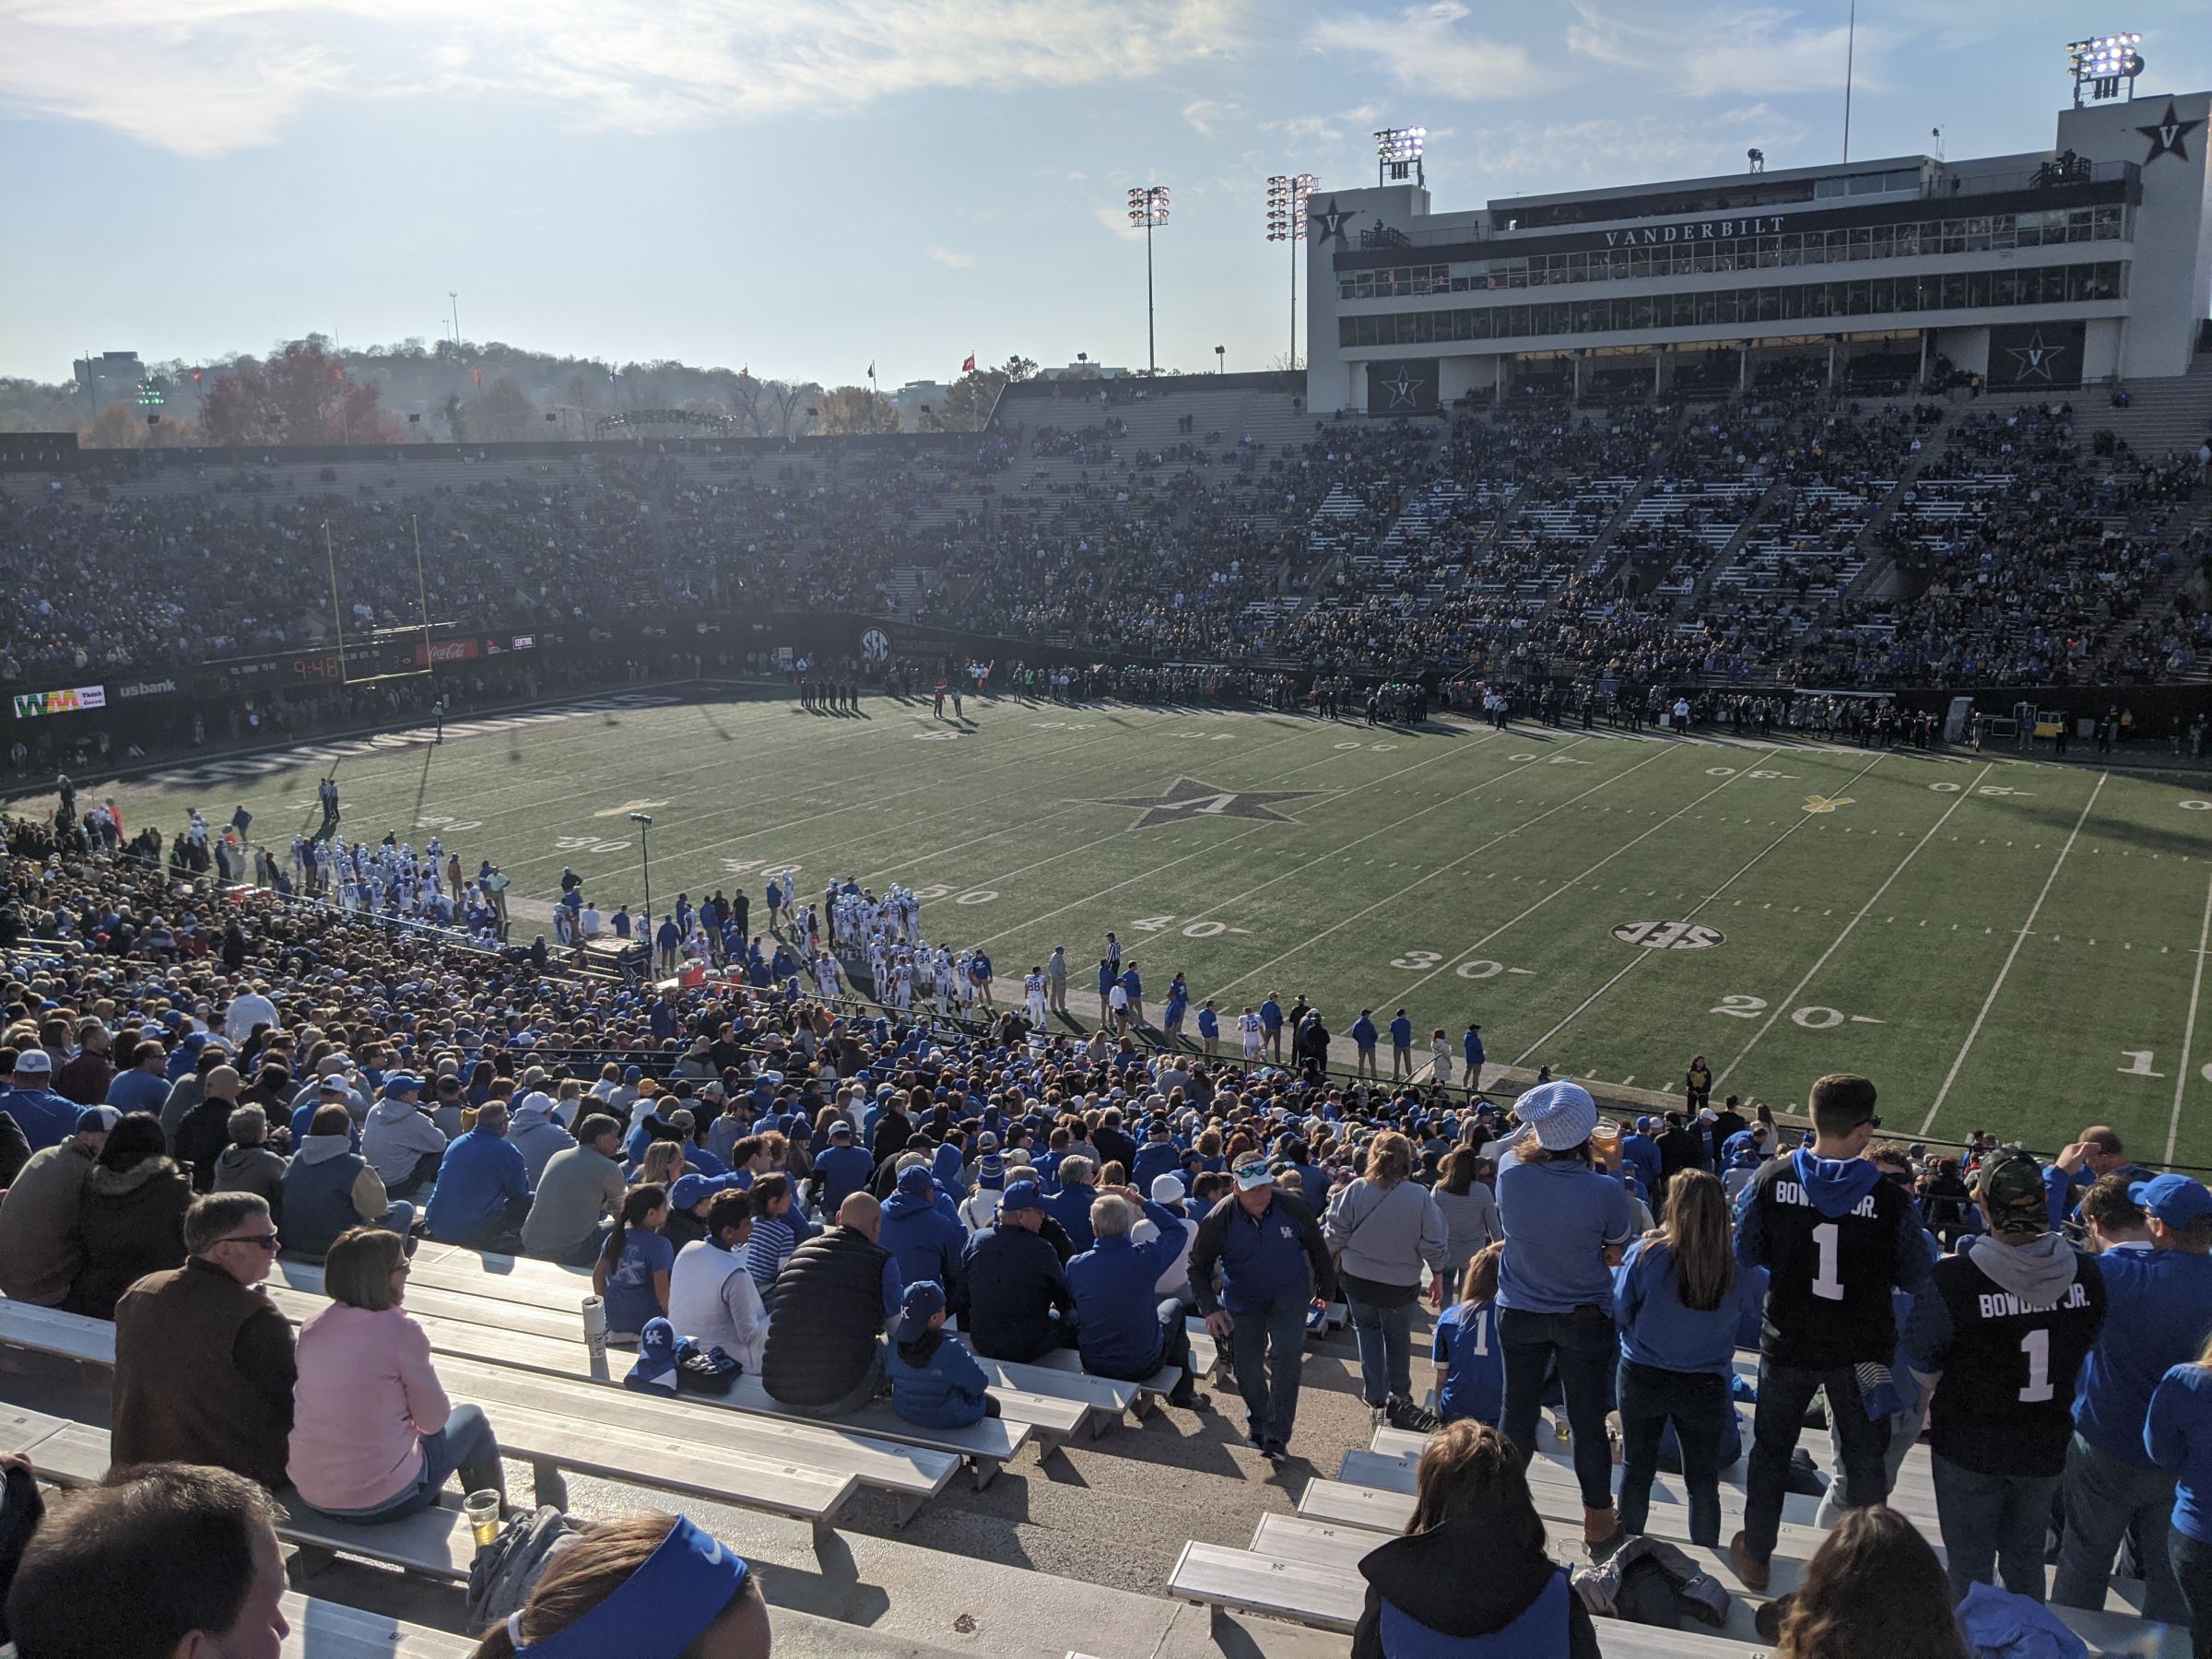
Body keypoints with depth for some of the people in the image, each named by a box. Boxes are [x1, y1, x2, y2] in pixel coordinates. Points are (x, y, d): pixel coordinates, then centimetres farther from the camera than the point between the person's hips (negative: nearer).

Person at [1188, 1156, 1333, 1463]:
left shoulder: (1293, 1209, -17)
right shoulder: (1219, 1220, -19)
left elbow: (1317, 1248, 2)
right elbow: (1198, 1267, -8)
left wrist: (1327, 1286, 14)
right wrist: (1210, 1309, -20)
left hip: (1289, 1294, -1)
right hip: (1243, 1301, 1)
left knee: (1288, 1351, -23)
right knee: (1247, 1369, 3)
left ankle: (1277, 1435, -17)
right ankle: (1257, 1421, 34)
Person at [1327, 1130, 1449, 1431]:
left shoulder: (1354, 1191, -17)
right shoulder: (1420, 1197, -19)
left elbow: (1334, 1236, -9)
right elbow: (1434, 1246, -11)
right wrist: (1439, 1277, 6)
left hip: (1357, 1279, 0)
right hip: (1401, 1282, 0)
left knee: (1366, 1328, 22)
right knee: (1398, 1336, 21)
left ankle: (1376, 1395, 18)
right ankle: (1400, 1395, 39)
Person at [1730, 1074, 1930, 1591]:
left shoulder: (1772, 1178, -16)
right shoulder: (1889, 1198, -20)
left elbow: (1745, 1253, -5)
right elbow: (1916, 1280, -8)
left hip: (1787, 1343, 1)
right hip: (1863, 1350, -1)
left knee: (1771, 1448, 20)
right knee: (1865, 1457, 20)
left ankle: (1755, 1555, 34)